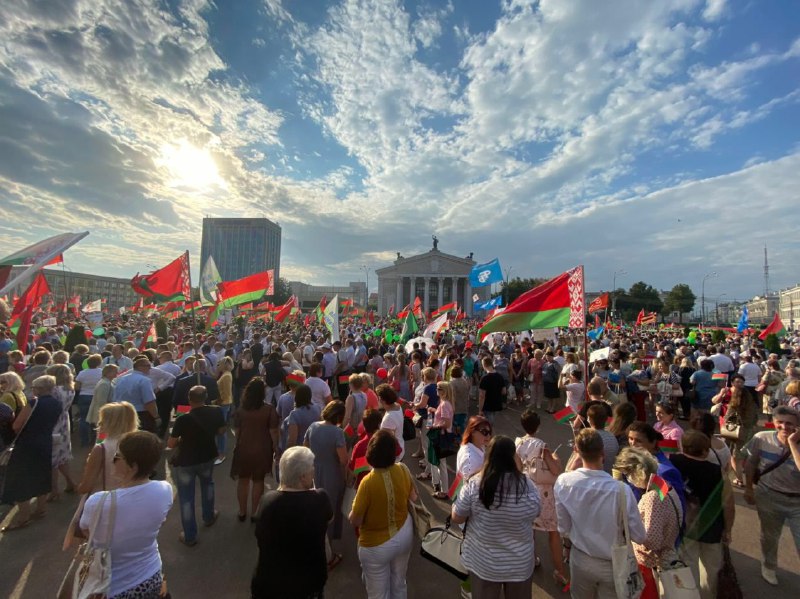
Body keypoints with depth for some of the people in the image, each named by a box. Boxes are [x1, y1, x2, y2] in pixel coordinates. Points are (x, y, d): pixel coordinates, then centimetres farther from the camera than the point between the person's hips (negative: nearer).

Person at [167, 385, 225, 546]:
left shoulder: (183, 419, -28)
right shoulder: (216, 412, -17)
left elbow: (170, 444, -16)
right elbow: (221, 430, 1)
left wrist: (182, 438, 4)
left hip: (185, 462, -3)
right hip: (207, 457, 4)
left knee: (186, 497, 14)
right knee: (207, 483, 31)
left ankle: (190, 536, 25)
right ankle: (209, 516, 47)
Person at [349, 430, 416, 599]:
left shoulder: (368, 482, -31)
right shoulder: (403, 470, -16)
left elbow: (355, 521, -20)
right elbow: (413, 497, 1)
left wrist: (352, 513, 1)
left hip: (376, 546, -4)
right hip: (404, 535, 4)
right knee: (399, 584, 29)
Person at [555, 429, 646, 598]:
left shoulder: (563, 482, -24)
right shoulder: (621, 490, -31)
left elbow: (563, 527, -8)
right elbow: (640, 537, -16)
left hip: (580, 559, 1)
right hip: (612, 565, -1)